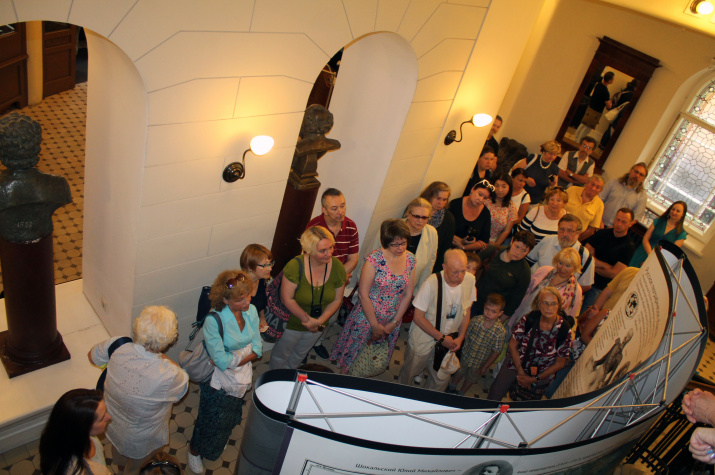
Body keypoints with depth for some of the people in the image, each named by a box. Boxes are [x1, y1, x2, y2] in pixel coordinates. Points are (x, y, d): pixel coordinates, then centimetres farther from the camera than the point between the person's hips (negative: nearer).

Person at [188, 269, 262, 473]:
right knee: (212, 421, 18)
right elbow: (222, 362, -31)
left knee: (230, 419, 27)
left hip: (241, 379, 5)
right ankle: (195, 450, 49)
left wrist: (234, 359, -23)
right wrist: (247, 351, -18)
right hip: (218, 383, -5)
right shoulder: (213, 321, -31)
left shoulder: (251, 311, -14)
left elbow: (258, 350, -11)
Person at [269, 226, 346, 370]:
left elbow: (337, 300, -9)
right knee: (281, 354, 23)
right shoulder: (295, 266, -31)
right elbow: (287, 299, -25)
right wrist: (307, 319, -21)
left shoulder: (338, 268, -19)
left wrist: (319, 321, -19)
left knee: (300, 354, 31)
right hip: (293, 321, -4)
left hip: (317, 324, 4)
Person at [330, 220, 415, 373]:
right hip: (367, 317, -4)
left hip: (391, 322, 4)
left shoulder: (410, 260, -5)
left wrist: (394, 323, -1)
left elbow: (407, 294, 1)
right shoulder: (375, 259, -20)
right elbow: (363, 294, -17)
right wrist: (375, 325, -13)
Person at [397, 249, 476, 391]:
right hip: (423, 341, -4)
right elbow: (418, 317, -19)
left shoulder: (470, 280, -12)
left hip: (447, 341, 4)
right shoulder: (432, 283, -28)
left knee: (441, 380, 15)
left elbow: (466, 310, 4)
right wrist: (441, 338, -17)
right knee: (408, 374, 17)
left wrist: (460, 337, -3)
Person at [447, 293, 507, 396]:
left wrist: (484, 367, -11)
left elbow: (496, 352, -17)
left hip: (479, 363, -2)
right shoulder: (476, 320, -20)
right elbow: (466, 335, -2)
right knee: (459, 373, 26)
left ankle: (460, 394, 51)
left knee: (470, 379, 24)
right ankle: (451, 388, 54)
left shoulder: (501, 332, -27)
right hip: (466, 356, 2)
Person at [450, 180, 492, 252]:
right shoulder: (455, 204, -2)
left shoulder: (486, 214, 6)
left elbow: (484, 242, 4)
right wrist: (461, 241, -14)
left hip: (469, 253, 4)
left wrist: (463, 247, -11)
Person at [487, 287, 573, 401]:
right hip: (515, 365, 0)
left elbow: (559, 363, -7)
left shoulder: (564, 330, -17)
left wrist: (534, 379, -9)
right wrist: (521, 372, -11)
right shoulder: (529, 319, -16)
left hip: (540, 375, 0)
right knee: (492, 401, 1)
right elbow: (513, 345, -6)